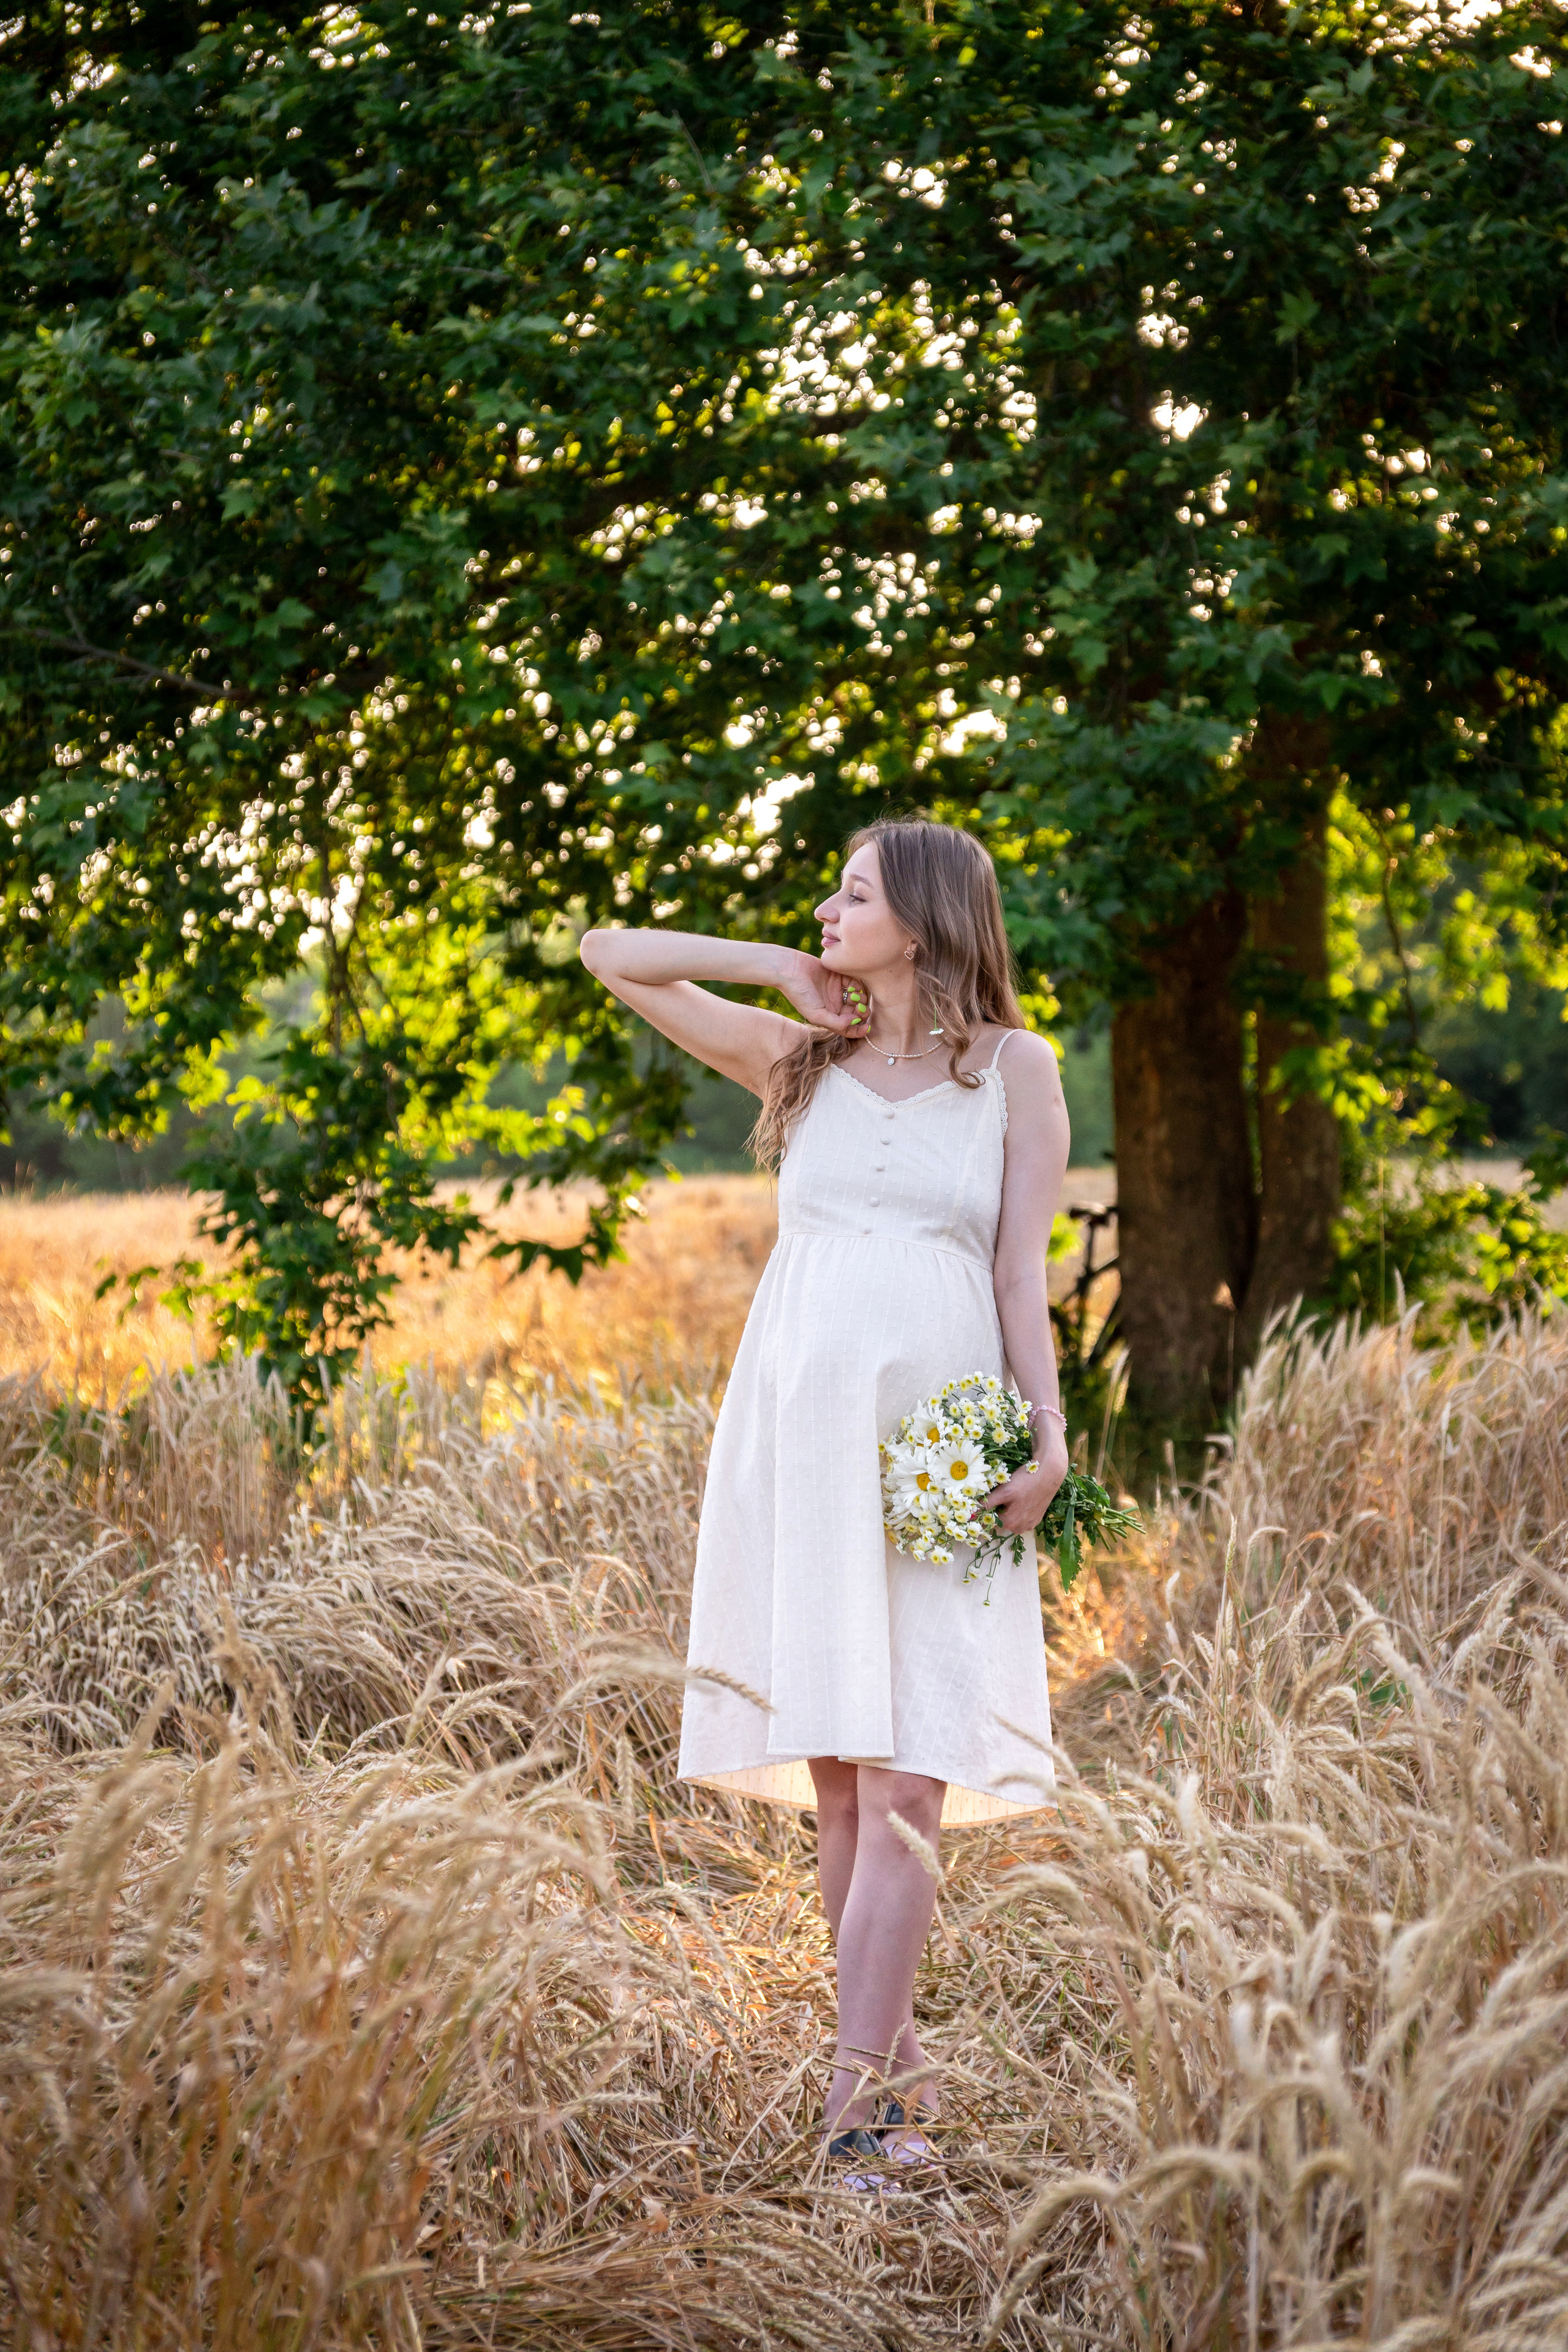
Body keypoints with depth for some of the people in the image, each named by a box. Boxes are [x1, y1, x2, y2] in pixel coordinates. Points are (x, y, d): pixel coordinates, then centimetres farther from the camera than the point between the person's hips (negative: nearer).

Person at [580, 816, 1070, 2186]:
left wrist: (1047, 1434, -7)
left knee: (908, 1786, -10)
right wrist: (784, 977, 11)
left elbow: (1023, 1270, 4)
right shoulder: (797, 1056, 14)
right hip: (800, 1428, 3)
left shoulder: (1014, 1067, 8)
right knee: (837, 1786, 2)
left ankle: (858, 2100, -12)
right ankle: (900, 2062, 12)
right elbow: (611, 957, 14)